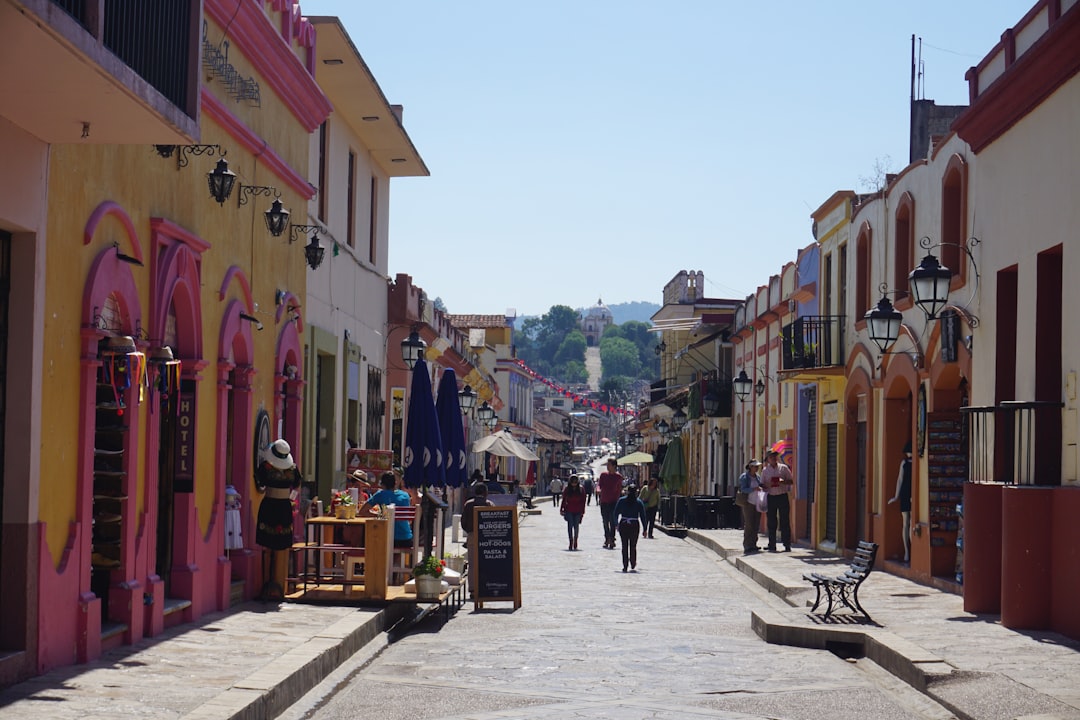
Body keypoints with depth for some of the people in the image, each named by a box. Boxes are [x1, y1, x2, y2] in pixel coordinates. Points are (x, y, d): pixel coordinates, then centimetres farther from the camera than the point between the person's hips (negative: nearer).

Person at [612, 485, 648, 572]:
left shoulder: (621, 501, 0)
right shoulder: (639, 502, -1)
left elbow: (615, 513, 1)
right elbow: (643, 516, -1)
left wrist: (616, 524, 11)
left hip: (623, 525, 0)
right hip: (634, 525, 0)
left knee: (624, 546, 4)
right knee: (633, 546, 14)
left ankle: (625, 566, -1)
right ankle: (633, 564, 16)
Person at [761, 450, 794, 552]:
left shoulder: (784, 468, 5)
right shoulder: (765, 470, 9)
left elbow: (791, 481, 6)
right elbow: (762, 485, 11)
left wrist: (783, 482, -13)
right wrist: (768, 485, -11)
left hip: (783, 497, -1)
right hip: (771, 497, 2)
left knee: (785, 521, -3)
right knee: (771, 523, 2)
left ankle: (787, 545, 1)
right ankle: (772, 546, 7)